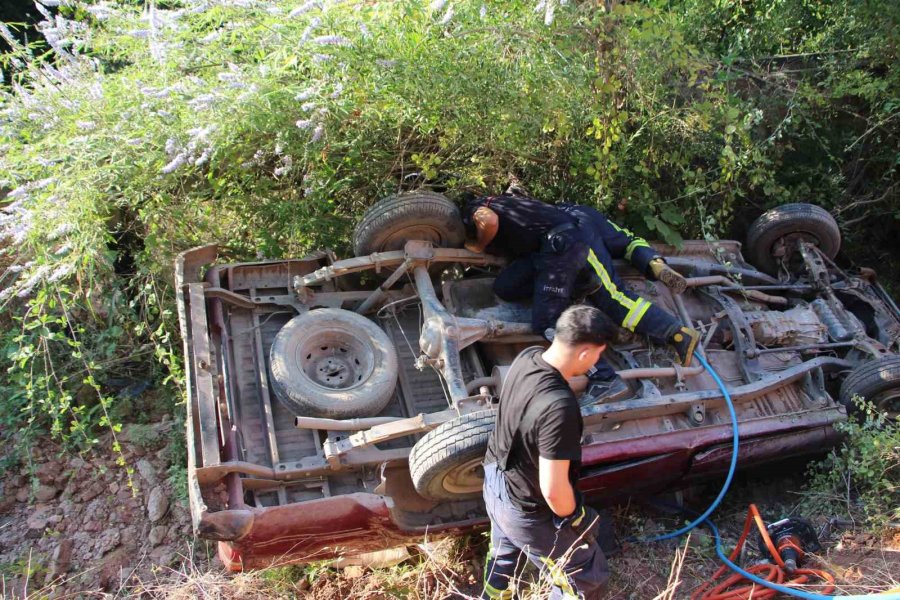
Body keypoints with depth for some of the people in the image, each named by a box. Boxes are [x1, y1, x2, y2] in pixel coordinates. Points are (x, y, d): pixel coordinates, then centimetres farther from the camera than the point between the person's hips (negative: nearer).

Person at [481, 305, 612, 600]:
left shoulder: (527, 357, -13)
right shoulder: (559, 407, -38)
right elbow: (553, 490, -32)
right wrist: (576, 520, -11)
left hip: (496, 483, 8)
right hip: (527, 511, -8)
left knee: (503, 559, 34)